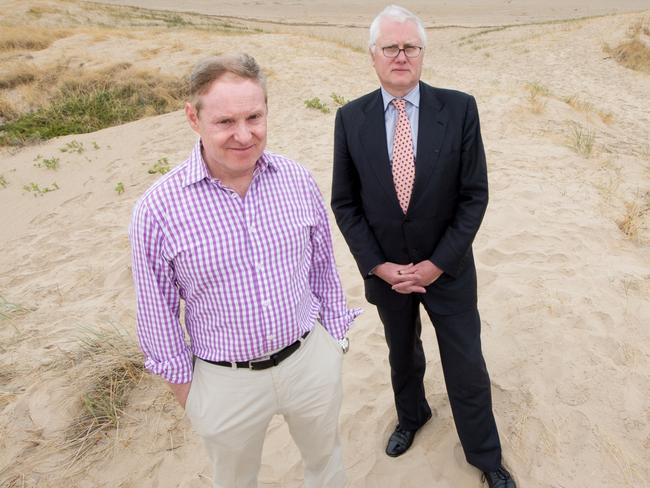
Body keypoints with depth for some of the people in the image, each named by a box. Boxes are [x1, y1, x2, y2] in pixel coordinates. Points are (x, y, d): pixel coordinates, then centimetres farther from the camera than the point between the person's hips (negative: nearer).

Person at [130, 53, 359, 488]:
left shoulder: (298, 181, -10)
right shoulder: (158, 209, -18)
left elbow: (323, 265, 3)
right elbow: (158, 309, -7)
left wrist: (334, 334, 10)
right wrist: (182, 384, 1)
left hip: (310, 358, 2)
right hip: (226, 381, -1)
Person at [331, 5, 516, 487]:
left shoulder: (459, 109, -12)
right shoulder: (350, 118, -8)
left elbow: (475, 195, -10)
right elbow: (344, 203, -4)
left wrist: (437, 263, -14)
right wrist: (378, 265, -11)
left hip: (447, 267, -1)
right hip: (385, 270, 2)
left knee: (467, 365, 12)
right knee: (402, 353, 23)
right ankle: (411, 415, 53)